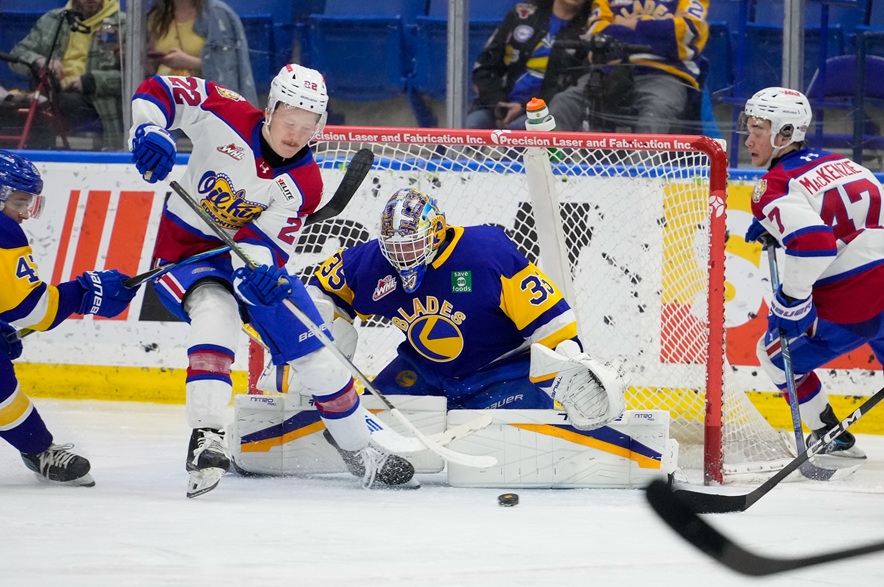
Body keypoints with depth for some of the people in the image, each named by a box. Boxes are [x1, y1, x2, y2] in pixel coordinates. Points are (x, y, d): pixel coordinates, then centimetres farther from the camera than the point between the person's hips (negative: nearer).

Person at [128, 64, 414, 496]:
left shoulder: (303, 182, -13)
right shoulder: (225, 117, -18)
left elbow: (262, 241, -21)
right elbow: (157, 91, -16)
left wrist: (257, 273, -43)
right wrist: (150, 132, -36)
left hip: (250, 262, 3)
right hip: (185, 250, -3)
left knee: (316, 354, 1)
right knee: (217, 312, -36)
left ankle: (364, 452, 22)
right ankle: (205, 437, -41)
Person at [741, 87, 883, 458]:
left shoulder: (775, 186, -7)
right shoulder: (839, 163, 16)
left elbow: (812, 242, -23)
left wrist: (790, 302, -14)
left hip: (849, 311, -6)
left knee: (775, 354, 17)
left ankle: (831, 438, 22)